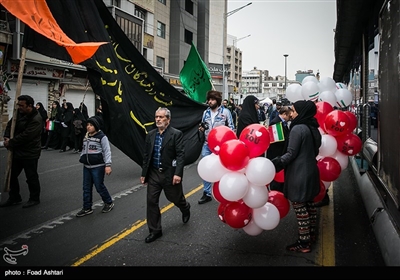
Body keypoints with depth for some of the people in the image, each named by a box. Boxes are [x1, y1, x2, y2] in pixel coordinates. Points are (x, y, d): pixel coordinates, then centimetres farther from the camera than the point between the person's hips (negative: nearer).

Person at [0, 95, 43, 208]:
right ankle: (14, 198, 31)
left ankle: (34, 199, 21)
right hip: (17, 151, 9)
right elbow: (10, 124, 11)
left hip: (30, 154, -9)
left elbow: (25, 136, -27)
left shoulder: (36, 120, -23)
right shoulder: (19, 113, 5)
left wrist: (10, 143, -16)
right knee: (12, 175, 17)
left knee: (31, 177, 5)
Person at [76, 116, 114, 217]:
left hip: (98, 167, -7)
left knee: (99, 187, 1)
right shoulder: (86, 137, 9)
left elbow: (107, 151, -14)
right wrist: (81, 159, 17)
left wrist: (108, 165, -19)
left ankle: (109, 203, 23)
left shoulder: (102, 137, -12)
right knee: (87, 188, 10)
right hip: (87, 167, 7)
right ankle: (87, 208, 21)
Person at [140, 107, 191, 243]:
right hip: (153, 174, 5)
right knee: (151, 202, 3)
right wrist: (144, 173, 8)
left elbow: (180, 154, -16)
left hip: (170, 174, -4)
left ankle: (185, 209, 49)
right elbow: (146, 155, 10)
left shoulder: (176, 134, -10)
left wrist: (178, 173, -24)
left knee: (175, 198, 13)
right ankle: (155, 230, 17)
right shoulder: (150, 134, 6)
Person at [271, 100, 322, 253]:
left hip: (299, 173, -9)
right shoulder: (313, 128, 8)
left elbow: (291, 154, -21)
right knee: (309, 203, 20)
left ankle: (304, 243, 8)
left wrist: (274, 164, -24)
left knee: (300, 207, -1)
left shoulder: (298, 128, -19)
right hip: (310, 170, 10)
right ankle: (312, 234, 34)